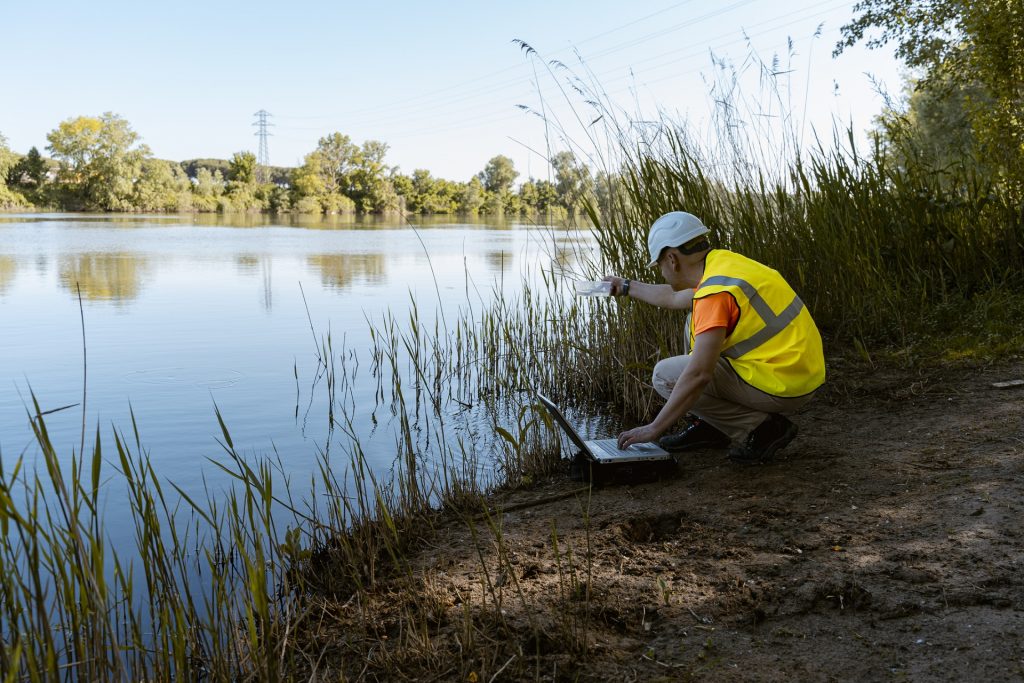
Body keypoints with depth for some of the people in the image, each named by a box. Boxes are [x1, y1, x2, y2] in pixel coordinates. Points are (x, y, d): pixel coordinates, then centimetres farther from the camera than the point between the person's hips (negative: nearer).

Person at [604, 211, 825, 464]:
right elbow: (675, 298, 28)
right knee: (695, 322, 19)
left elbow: (698, 375, -27)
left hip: (782, 386, -9)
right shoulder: (722, 261, 7)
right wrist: (627, 287, 41)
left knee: (666, 375, -4)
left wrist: (654, 429, -19)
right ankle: (709, 424, 19)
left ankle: (760, 427, -5)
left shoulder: (715, 293, -22)